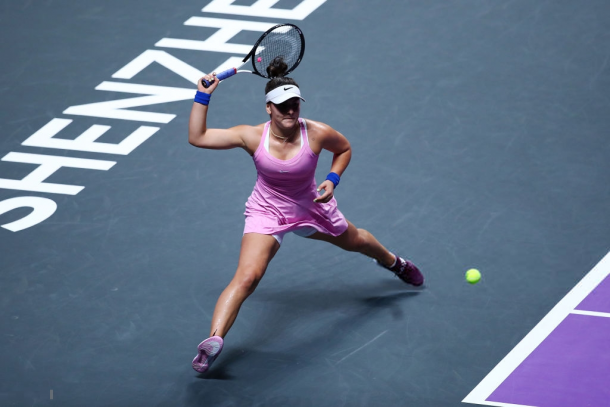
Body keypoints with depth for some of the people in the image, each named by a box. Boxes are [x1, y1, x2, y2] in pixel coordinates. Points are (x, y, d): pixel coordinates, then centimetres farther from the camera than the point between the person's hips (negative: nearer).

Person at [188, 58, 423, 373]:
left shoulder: (317, 134, -25)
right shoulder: (252, 137, -25)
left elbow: (344, 148, -1)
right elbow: (197, 137, -24)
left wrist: (332, 180, -15)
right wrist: (203, 95, -29)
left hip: (310, 208, 2)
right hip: (266, 214, -2)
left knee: (353, 241, 30)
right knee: (246, 277, -24)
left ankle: (393, 262, 66)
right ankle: (214, 340, -29)